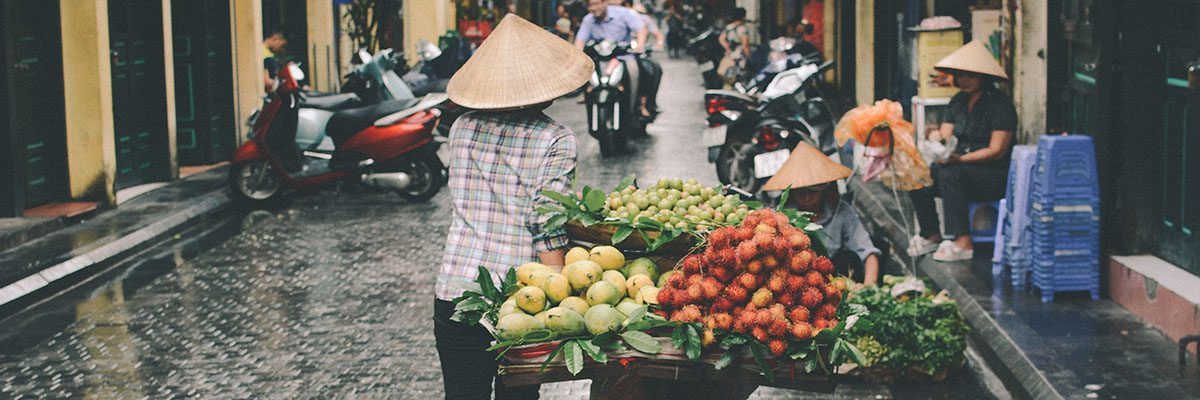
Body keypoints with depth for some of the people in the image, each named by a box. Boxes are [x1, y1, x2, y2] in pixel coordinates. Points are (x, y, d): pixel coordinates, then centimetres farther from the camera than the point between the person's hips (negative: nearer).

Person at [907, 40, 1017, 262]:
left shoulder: (1000, 104, -11)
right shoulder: (959, 101, 12)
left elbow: (996, 151, -17)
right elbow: (946, 135, 7)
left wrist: (960, 159, -26)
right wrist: (937, 138, -18)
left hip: (996, 177, -7)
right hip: (963, 171, 7)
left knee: (948, 174, -33)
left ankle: (962, 242, -32)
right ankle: (931, 236, 1)